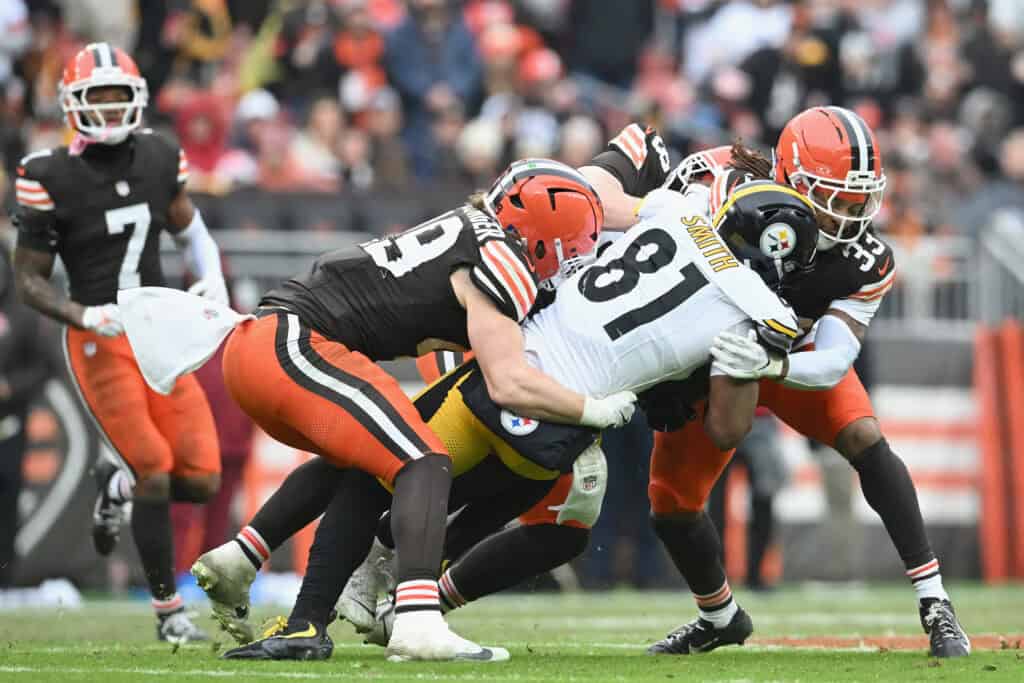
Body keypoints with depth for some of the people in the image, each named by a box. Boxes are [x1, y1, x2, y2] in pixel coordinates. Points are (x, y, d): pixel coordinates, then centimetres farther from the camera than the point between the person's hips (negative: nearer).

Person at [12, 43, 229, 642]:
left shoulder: (158, 158, 3)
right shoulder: (52, 179, -11)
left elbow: (189, 228, 21)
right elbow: (30, 280, -4)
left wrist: (213, 280, 4)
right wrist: (83, 316, -20)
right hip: (101, 344, -5)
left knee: (202, 479, -3)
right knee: (155, 475, -12)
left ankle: (117, 484, 32)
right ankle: (169, 610, 4)